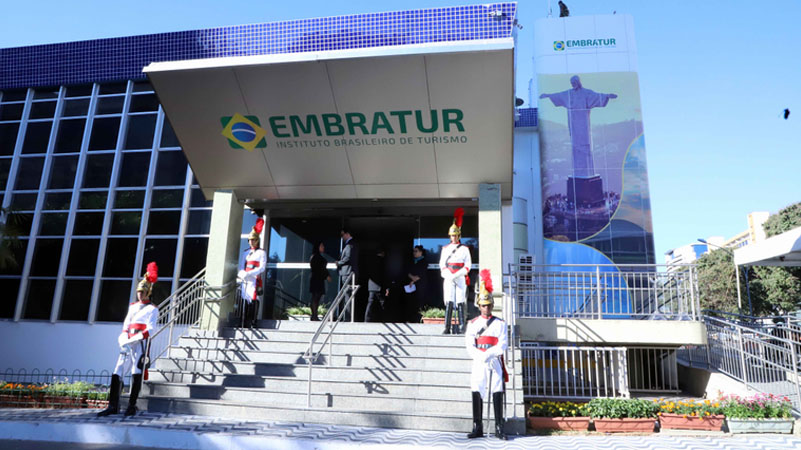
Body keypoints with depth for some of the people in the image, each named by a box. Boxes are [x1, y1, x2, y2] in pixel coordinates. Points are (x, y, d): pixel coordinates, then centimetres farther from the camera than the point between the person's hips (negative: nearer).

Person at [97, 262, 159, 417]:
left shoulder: (152, 309, 2)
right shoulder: (132, 306, 20)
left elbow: (150, 329, -10)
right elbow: (126, 325, 15)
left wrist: (132, 340, -20)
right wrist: (123, 339, -3)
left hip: (140, 342, -6)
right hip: (127, 343, 6)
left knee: (136, 373, -8)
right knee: (117, 373, 0)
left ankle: (132, 406, -1)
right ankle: (113, 406, 4)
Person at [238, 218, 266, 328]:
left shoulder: (261, 253, 1)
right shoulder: (246, 252, 18)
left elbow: (262, 268, -9)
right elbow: (241, 267, 13)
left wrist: (248, 273, -18)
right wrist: (241, 274, -10)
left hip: (255, 281, -5)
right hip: (245, 281, 5)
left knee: (253, 302, -9)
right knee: (245, 302, 5)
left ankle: (252, 325, -7)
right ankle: (244, 326, 10)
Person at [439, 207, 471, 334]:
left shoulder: (464, 249, 8)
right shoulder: (445, 249, 13)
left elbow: (468, 265, 2)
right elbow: (442, 264, 7)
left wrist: (456, 275, -12)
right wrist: (449, 275, -11)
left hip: (460, 279, -1)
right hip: (448, 279, 1)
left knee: (460, 302, -3)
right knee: (449, 303, -6)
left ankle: (461, 327, 2)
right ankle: (447, 328, -8)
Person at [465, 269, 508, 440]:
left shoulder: (499, 323, 6)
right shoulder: (472, 323, 8)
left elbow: (502, 344, -5)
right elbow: (469, 345, -2)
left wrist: (488, 354, -20)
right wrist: (481, 356, -19)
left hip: (495, 362, -1)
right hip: (478, 363, 1)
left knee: (497, 394, -3)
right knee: (476, 394, 0)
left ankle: (499, 429, 5)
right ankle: (477, 428, 9)